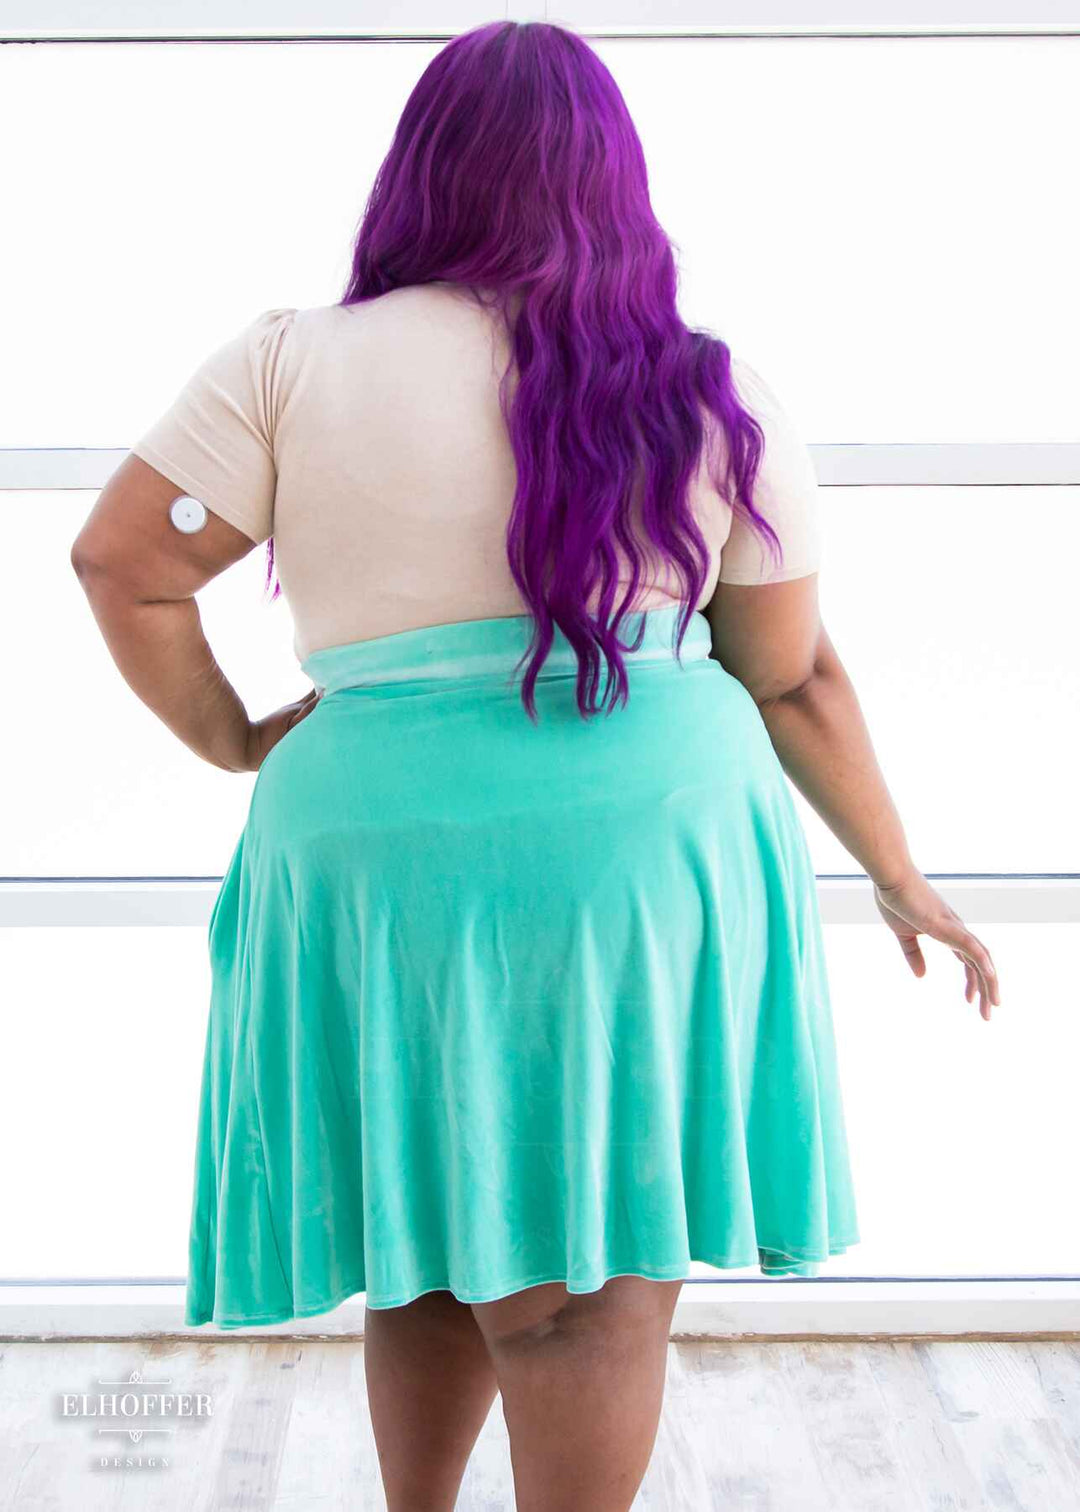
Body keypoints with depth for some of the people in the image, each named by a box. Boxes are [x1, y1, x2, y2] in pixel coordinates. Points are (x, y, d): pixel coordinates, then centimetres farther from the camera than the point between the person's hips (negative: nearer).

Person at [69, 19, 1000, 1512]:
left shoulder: (293, 361, 1)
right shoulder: (714, 398, 4)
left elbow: (121, 562, 0)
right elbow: (796, 678, 7)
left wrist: (234, 741, 13)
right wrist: (899, 880, 19)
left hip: (376, 853, 1)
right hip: (655, 843, -1)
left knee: (432, 1260, 20)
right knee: (597, 1286, 7)